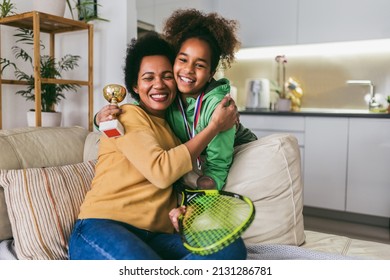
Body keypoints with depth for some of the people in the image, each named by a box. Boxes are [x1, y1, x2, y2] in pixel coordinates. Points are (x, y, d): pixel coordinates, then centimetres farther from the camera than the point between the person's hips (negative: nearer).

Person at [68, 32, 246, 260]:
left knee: (232, 247, -21)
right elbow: (161, 171, -16)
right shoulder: (128, 115, -1)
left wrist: (178, 208, -5)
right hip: (102, 226, -6)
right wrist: (214, 126, -7)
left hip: (156, 237, 7)